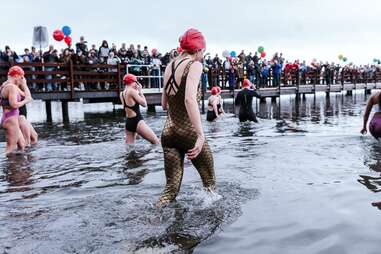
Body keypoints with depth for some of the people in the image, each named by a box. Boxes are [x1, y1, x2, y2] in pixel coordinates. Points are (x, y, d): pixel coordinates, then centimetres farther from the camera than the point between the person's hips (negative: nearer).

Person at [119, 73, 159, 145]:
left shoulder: (121, 94, 11)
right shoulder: (132, 91, -12)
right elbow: (144, 104, -10)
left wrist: (137, 91, 19)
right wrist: (140, 91, 1)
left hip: (128, 122, 9)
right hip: (137, 122, -9)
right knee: (156, 142, -1)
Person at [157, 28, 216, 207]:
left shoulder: (170, 66, 12)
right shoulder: (195, 65, -8)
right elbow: (190, 99, -25)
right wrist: (200, 135, -28)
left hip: (168, 131, 7)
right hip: (187, 130, -6)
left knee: (171, 187, 12)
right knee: (209, 181, 16)